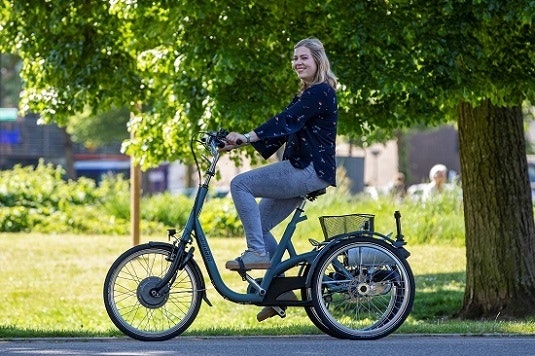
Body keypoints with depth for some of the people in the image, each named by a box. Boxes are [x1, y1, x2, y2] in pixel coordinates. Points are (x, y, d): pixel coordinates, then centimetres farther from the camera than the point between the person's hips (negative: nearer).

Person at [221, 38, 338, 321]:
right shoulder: (306, 95, 22)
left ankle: (257, 253, -18)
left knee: (240, 184, -17)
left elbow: (286, 122, -23)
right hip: (301, 172, 10)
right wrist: (241, 142, 7)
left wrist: (246, 137, -32)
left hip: (310, 170, -10)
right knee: (259, 224, 7)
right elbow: (284, 128, 18)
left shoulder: (320, 93, -11)